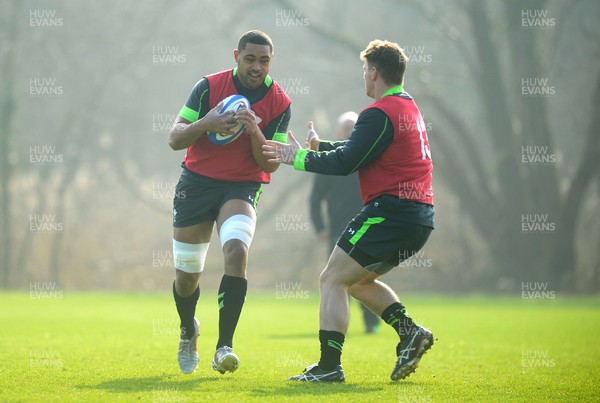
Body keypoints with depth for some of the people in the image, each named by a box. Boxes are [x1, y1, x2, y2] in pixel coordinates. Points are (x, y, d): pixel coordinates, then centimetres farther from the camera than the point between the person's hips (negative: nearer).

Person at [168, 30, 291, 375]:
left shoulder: (280, 102, -5)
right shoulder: (209, 86, -6)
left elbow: (271, 164, -5)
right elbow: (175, 139, -7)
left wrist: (254, 132, -23)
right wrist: (205, 123, -27)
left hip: (243, 187, -1)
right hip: (197, 182, 1)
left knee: (237, 250, -30)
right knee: (186, 276, 3)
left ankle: (225, 346, -27)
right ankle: (189, 331, 38)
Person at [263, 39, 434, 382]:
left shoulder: (380, 114, -12)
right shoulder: (409, 107, 19)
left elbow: (345, 163, -14)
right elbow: (361, 150, 26)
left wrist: (299, 157, -2)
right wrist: (321, 145, 28)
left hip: (391, 211, -9)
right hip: (420, 217, 9)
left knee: (333, 279, -4)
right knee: (359, 280, 22)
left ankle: (329, 366, -11)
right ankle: (410, 332, 6)